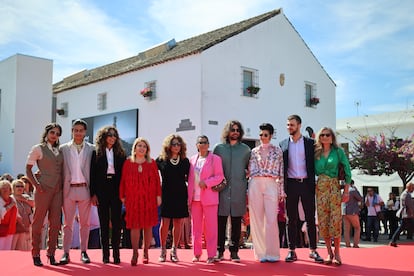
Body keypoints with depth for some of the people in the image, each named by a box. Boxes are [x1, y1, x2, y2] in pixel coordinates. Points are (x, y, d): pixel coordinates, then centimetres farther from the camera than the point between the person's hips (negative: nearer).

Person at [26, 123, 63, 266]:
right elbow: (28, 169, 0)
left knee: (55, 222, 5)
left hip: (58, 189, 5)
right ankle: (36, 254, 8)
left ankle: (51, 254, 13)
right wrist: (36, 184, -11)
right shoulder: (38, 149, 1)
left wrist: (63, 184, 5)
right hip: (44, 188, -5)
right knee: (38, 221, -1)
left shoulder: (59, 151, 15)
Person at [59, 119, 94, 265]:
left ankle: (84, 252, 16)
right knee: (68, 223, 4)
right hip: (68, 189, 0)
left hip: (84, 189, 0)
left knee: (84, 223, 7)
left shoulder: (91, 148, 6)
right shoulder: (63, 148, 7)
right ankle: (66, 253, 10)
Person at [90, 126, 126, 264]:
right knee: (104, 222, 5)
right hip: (101, 191, -1)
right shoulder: (96, 153, 4)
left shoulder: (120, 153, 7)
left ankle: (116, 252, 6)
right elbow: (92, 174, 1)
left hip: (116, 190, 1)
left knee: (116, 221, 1)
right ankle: (105, 253, 11)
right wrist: (93, 193, -5)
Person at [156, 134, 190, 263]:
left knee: (178, 224, 5)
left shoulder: (185, 161, 7)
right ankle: (163, 251, 10)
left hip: (181, 195, 2)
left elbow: (189, 178, 12)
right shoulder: (162, 160, 1)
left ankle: (174, 251, 16)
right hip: (166, 195, -2)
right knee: (164, 223, -3)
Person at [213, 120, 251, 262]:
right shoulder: (219, 148, 8)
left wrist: (249, 190, 6)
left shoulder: (245, 149, 10)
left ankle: (234, 251, 10)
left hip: (239, 190, 1)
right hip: (222, 190, -1)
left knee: (236, 222, 3)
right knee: (221, 221, -1)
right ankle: (219, 251, 7)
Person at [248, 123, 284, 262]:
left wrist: (281, 191, 2)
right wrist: (248, 191, 4)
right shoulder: (254, 151, 11)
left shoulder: (277, 151, 7)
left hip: (271, 185, -2)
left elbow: (281, 172, 6)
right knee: (257, 219, 3)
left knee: (271, 220, -7)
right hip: (255, 185, 2)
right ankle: (261, 252, 11)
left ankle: (272, 252, 3)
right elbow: (250, 171, 10)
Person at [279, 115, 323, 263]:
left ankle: (313, 250, 10)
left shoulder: (310, 143, 5)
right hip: (291, 184, 1)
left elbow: (314, 163, 5)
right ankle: (292, 251, 9)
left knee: (310, 218, 3)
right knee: (292, 219, 4)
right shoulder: (283, 144, 8)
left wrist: (313, 183, -4)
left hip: (307, 183, -1)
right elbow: (281, 167, 8)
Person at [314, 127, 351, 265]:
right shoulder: (316, 153, 11)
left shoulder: (338, 151, 3)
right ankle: (329, 252, 9)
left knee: (335, 219, -8)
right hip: (320, 187, 3)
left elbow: (347, 170, 1)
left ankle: (337, 252, 1)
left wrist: (346, 190, -3)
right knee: (323, 220, 0)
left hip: (334, 187, -3)